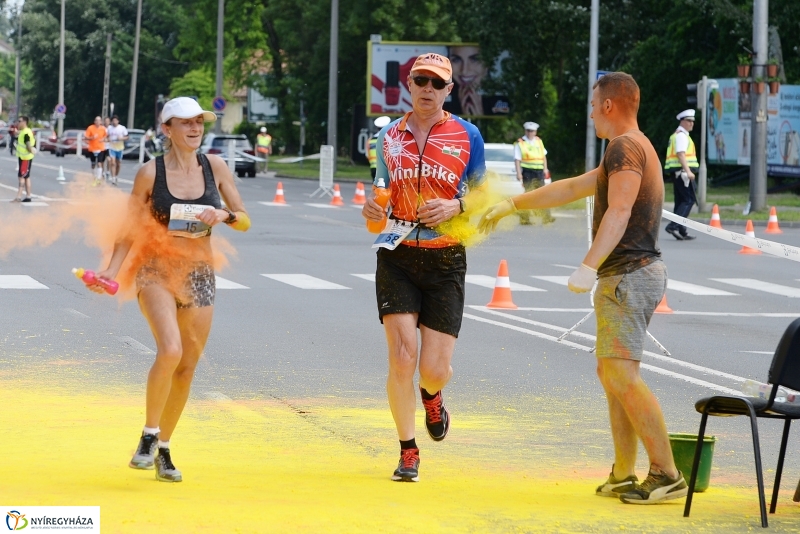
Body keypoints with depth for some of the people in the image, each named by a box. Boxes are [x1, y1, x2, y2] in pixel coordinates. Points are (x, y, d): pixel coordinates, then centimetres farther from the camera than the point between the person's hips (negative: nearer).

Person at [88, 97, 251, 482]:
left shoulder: (214, 167, 1)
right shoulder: (150, 173, -6)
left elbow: (245, 221, 6)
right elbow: (130, 229, 0)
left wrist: (225, 215, -16)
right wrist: (113, 269, -13)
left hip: (199, 276, 4)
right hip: (157, 272, -4)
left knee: (187, 366, 6)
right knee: (170, 350, -26)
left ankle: (163, 449, 23)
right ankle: (149, 436, -10)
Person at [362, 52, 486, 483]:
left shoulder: (467, 136, 2)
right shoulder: (389, 136, 8)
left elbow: (481, 196, 6)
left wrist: (455, 207, -15)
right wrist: (371, 208, -5)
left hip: (445, 259, -1)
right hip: (397, 257, 1)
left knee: (435, 367, -5)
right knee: (402, 356, -11)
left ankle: (431, 398, 35)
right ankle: (408, 451, 5)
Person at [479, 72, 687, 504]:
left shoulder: (625, 148, -11)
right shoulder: (633, 150, 22)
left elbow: (618, 212, -25)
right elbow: (571, 189, 31)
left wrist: (589, 266, -32)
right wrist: (511, 205, 35)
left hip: (628, 276, -11)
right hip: (631, 276, 11)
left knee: (622, 375, -16)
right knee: (610, 373, 12)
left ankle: (666, 474, -18)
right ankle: (624, 476, 13)